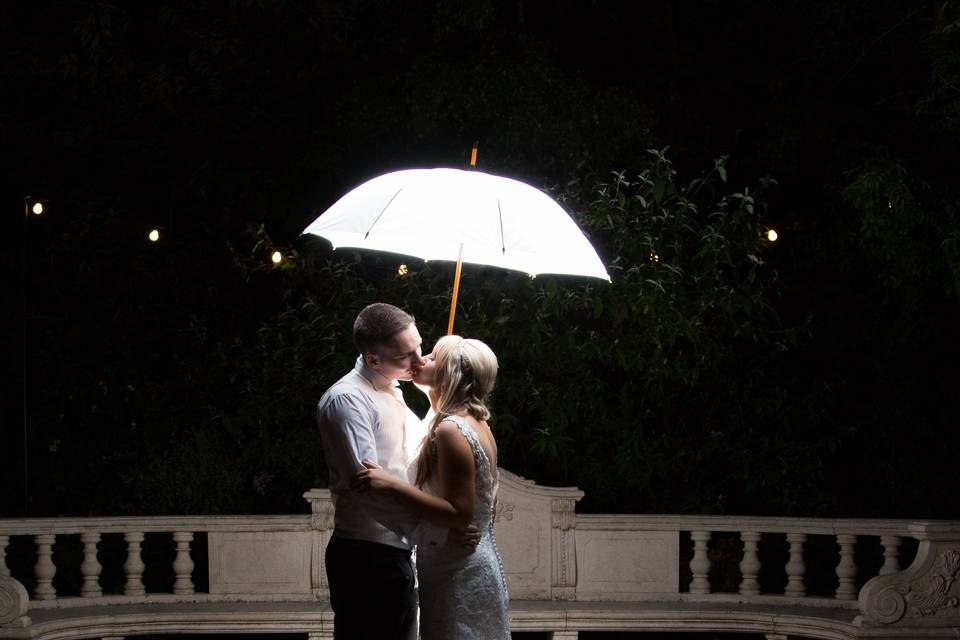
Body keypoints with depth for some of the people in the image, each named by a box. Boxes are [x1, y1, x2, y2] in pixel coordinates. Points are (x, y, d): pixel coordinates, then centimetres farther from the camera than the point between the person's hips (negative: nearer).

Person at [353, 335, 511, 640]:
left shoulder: (451, 429, -18)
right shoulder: (479, 426, 11)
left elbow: (459, 514, -22)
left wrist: (392, 485, -27)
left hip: (457, 576, -9)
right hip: (481, 565, 9)